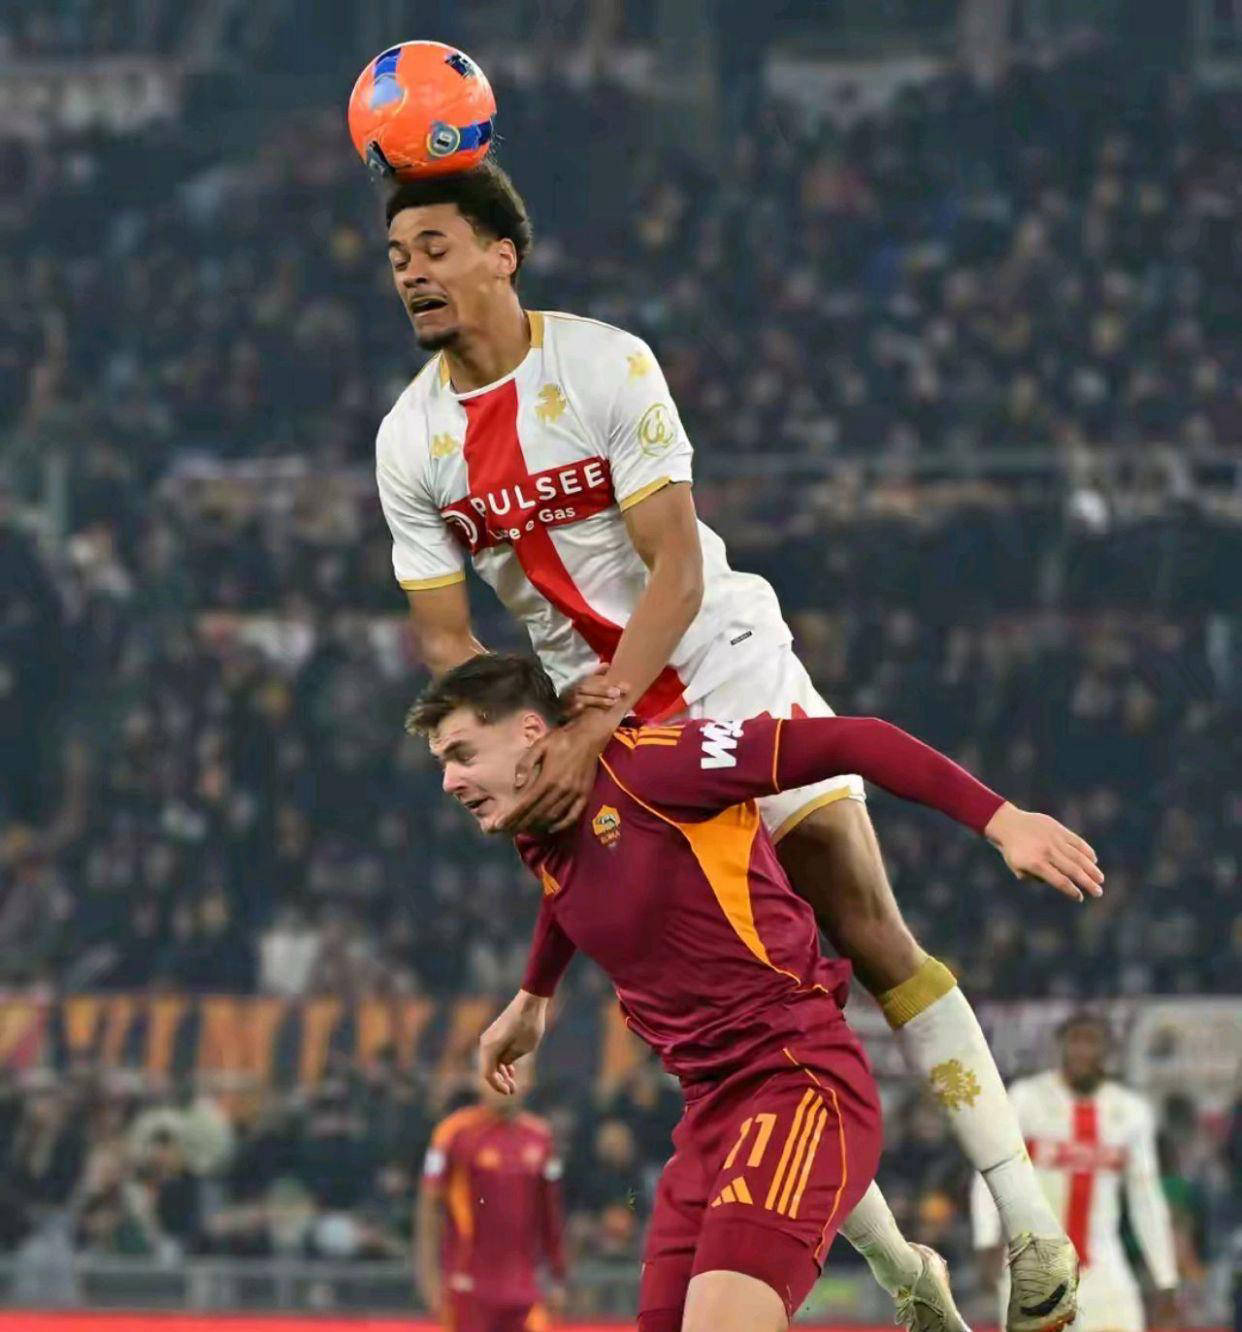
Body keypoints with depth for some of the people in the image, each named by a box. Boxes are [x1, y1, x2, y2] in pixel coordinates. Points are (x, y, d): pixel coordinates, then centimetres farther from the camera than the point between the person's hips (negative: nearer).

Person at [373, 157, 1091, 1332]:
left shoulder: (608, 366, -15)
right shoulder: (409, 441, -2)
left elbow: (677, 571, -19)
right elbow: (444, 638, 0)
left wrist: (596, 726, -30)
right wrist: (514, 746, -19)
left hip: (730, 670, -4)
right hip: (593, 716, 4)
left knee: (870, 937, -9)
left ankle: (1025, 1217, -5)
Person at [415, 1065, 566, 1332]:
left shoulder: (539, 1137, 10)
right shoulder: (455, 1132, -4)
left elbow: (550, 1214, 16)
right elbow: (430, 1207, -4)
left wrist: (558, 1277, 16)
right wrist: (431, 1276, -9)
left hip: (524, 1287, 4)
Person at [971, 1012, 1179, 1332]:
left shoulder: (1131, 1111, 6)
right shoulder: (1027, 1099, -4)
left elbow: (1148, 1200, 12)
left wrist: (1166, 1283, 10)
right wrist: (989, 1242, -22)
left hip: (1102, 1268, 3)